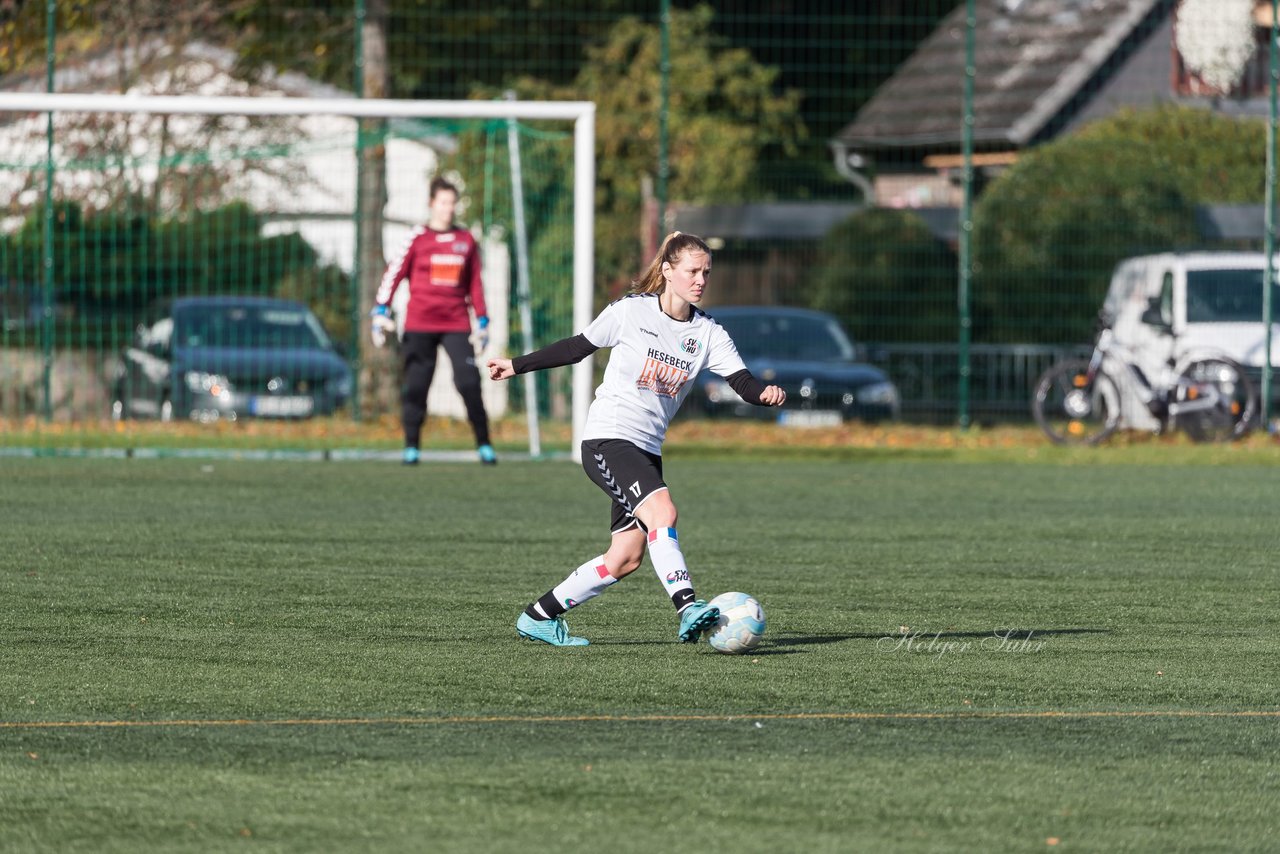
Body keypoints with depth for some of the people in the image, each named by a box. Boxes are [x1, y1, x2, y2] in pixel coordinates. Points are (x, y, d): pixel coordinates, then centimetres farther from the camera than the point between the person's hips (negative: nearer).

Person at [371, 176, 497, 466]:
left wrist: (483, 321, 13)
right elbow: (393, 274, -1)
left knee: (469, 382, -10)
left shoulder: (466, 240, 11)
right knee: (415, 385, -1)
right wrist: (380, 312, -10)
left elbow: (475, 284, 17)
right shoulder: (418, 238, 2)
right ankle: (411, 447, 10)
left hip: (457, 324, 1)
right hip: (419, 325, -1)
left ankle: (484, 445, -3)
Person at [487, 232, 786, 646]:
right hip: (607, 437, -6)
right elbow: (577, 347, 5)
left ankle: (538, 617, 20)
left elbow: (743, 381, -8)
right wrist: (517, 365, 9)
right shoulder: (631, 312, -7)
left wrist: (765, 393, -30)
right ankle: (688, 609, -39)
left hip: (647, 449, 6)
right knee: (662, 511, -29)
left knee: (626, 557, 6)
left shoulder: (708, 334, 3)